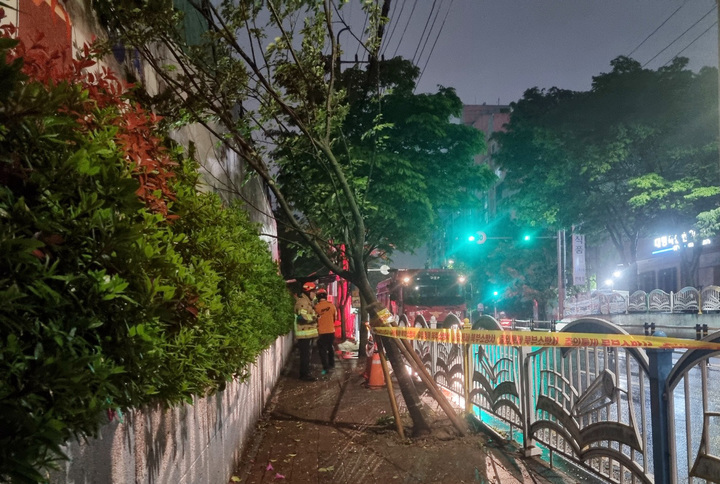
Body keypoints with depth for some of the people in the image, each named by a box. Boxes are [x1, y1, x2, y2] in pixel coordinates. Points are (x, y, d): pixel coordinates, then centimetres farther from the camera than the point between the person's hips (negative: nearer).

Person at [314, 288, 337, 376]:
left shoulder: (316, 307, -13)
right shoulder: (332, 305, -4)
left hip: (321, 332, -4)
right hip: (331, 331, 4)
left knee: (322, 350, 4)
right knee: (331, 348, 21)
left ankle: (326, 368, 0)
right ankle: (331, 364, 34)